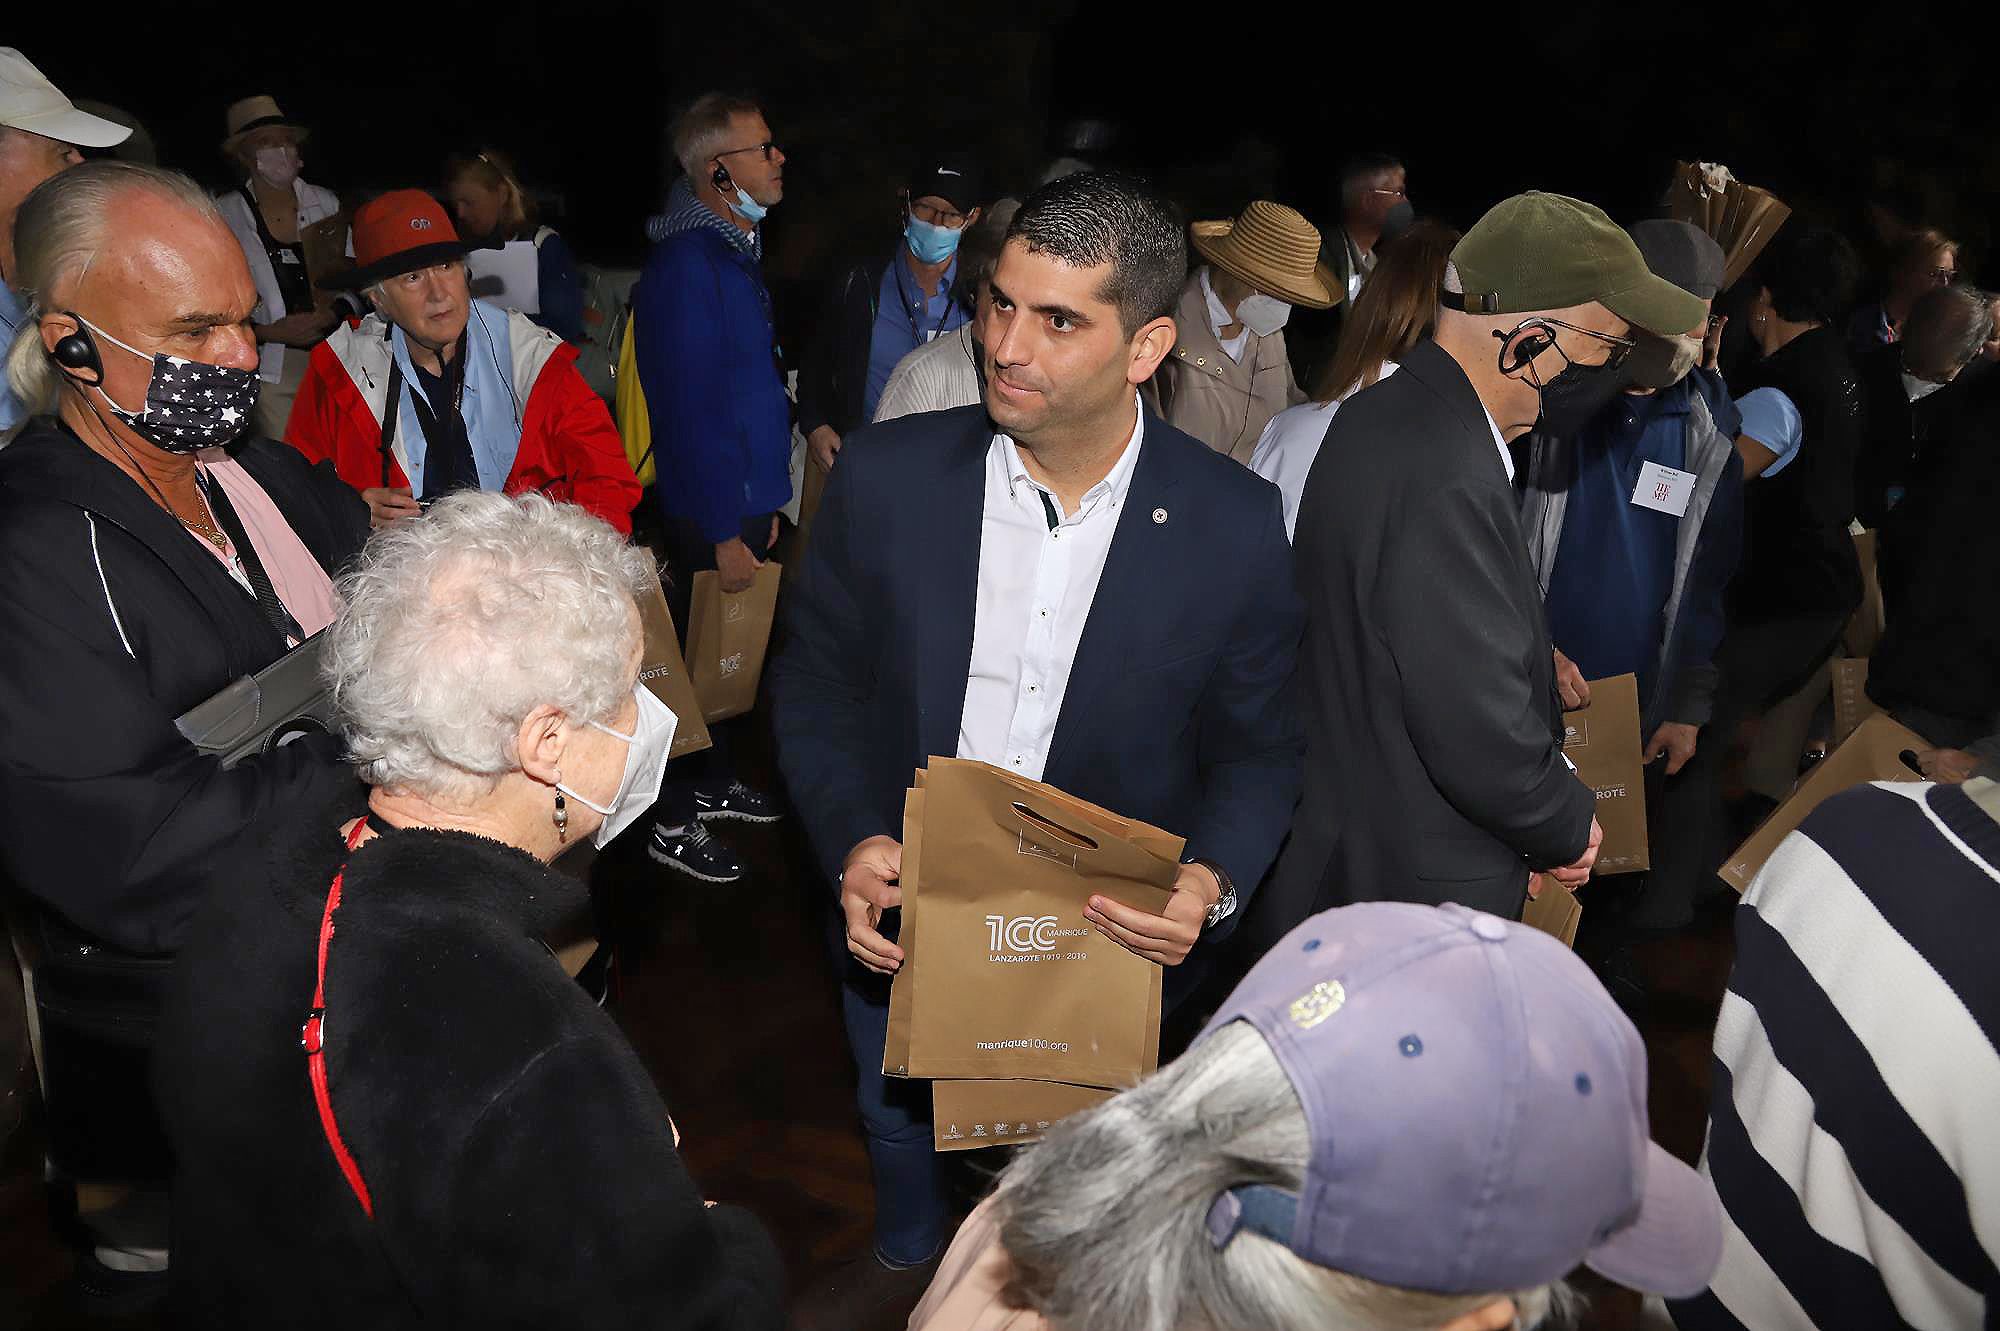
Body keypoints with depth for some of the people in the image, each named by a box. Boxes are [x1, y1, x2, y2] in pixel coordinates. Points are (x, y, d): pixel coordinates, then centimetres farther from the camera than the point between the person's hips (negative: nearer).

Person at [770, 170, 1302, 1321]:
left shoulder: (1234, 526, -18)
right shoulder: (887, 477, -15)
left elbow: (1259, 750, -7)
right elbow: (814, 682, -4)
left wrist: (1210, 883, -26)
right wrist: (851, 840, -19)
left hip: (1107, 937, -2)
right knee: (899, 1119, 30)